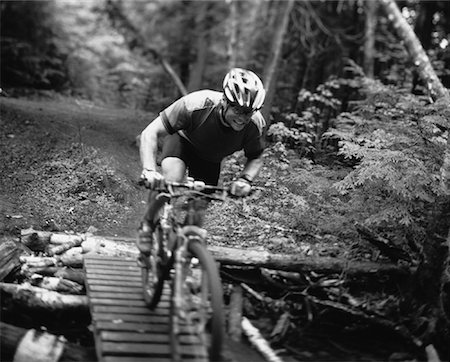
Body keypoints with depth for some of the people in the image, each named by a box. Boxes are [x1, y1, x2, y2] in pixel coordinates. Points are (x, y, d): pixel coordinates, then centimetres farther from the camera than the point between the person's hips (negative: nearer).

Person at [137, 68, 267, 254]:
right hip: (182, 141, -3)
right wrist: (149, 169, -51)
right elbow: (150, 133, -36)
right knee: (172, 179, -33)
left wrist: (245, 179, -33)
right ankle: (147, 225, -5)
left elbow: (256, 158, -11)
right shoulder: (197, 104, -40)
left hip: (210, 160, 4)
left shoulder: (256, 124, -30)